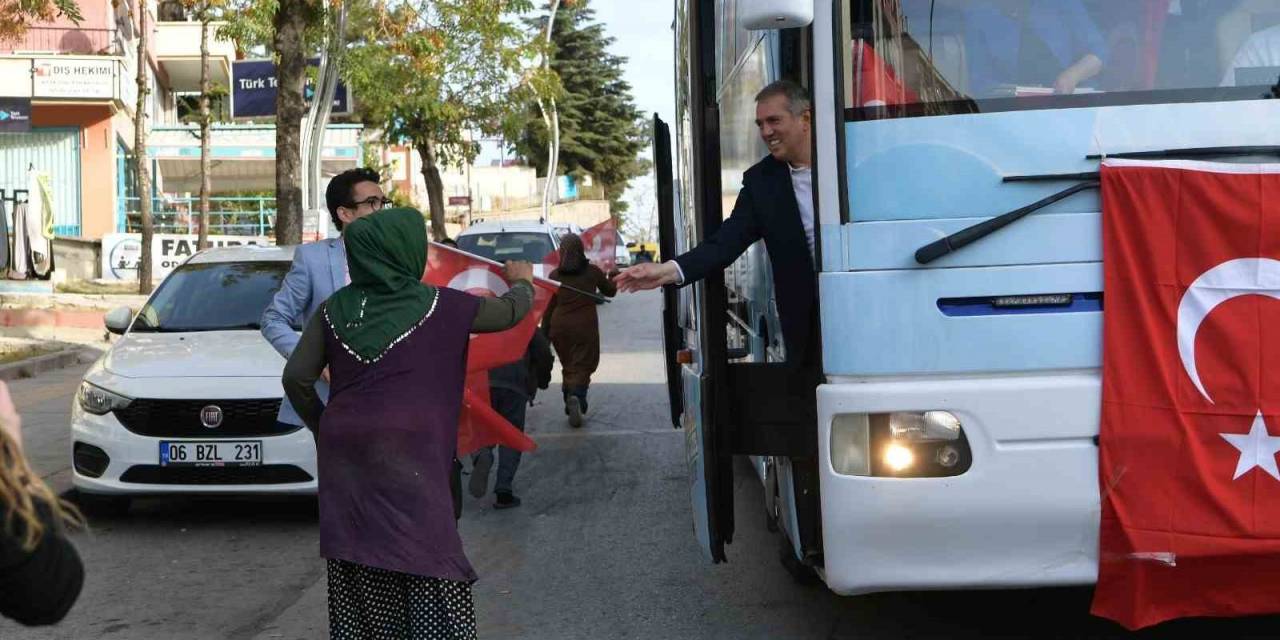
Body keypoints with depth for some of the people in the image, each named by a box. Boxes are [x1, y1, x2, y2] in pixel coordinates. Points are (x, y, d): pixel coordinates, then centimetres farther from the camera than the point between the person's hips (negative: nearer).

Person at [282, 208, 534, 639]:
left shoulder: (334, 310, 7)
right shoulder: (437, 306, -1)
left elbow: (296, 378, 4)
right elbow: (511, 312, 13)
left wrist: (321, 426, 20)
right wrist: (521, 281, 35)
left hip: (343, 459, 5)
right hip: (410, 455, -4)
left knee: (357, 583, 11)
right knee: (431, 571, -1)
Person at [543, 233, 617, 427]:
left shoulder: (555, 275, 1)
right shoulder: (592, 272, -1)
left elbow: (548, 306, 5)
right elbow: (610, 291, 16)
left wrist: (545, 333, 12)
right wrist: (612, 277, 37)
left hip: (560, 326, 2)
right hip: (585, 325, -2)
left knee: (568, 366, 16)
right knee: (583, 366, -1)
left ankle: (570, 403, 13)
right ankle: (576, 396, -26)